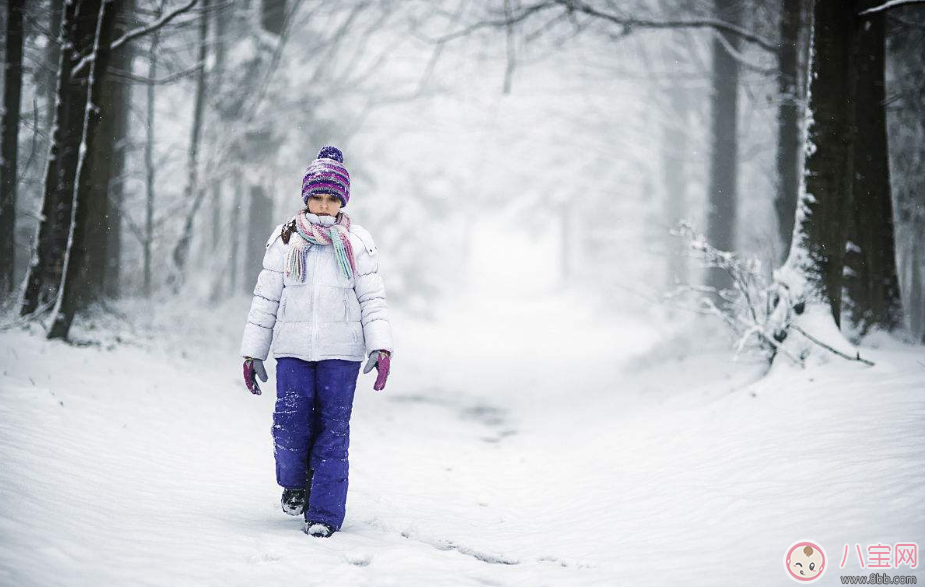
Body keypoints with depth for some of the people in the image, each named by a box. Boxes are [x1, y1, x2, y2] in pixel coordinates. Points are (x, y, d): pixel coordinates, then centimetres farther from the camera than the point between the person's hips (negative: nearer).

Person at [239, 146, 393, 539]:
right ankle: (295, 483, 19)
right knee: (290, 425, -10)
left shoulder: (358, 244, 5)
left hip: (340, 351, -1)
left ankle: (325, 513, 3)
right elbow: (265, 299, 10)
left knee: (333, 430, -3)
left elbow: (373, 300, 4)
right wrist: (252, 353, 8)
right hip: (293, 348, 1)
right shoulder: (285, 241, 7)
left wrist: (381, 348, -9)